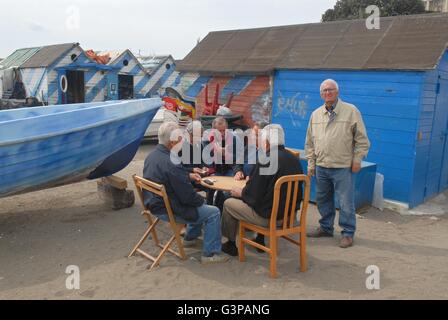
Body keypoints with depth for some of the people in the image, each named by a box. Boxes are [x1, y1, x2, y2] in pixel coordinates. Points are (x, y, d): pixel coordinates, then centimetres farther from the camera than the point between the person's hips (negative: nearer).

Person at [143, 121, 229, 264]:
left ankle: (190, 238, 43)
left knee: (198, 202, 29)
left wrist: (188, 176, 12)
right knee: (213, 213, -1)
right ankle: (210, 253, 9)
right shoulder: (172, 164, -30)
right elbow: (188, 196, -23)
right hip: (167, 210, -10)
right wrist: (201, 200, -3)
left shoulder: (152, 155, 0)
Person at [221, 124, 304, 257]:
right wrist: (253, 178, 19)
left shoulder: (266, 161, -22)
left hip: (268, 216, -8)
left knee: (228, 204, 12)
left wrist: (239, 192, 3)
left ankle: (231, 244, 26)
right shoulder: (294, 159, 1)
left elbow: (252, 194, -19)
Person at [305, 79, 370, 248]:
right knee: (323, 199, 15)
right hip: (321, 167, 5)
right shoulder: (316, 114, 9)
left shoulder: (351, 111, -4)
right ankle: (326, 228, 31)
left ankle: (348, 233, 14)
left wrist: (357, 160, -6)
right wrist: (311, 163, 10)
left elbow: (361, 139, -2)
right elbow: (310, 142, 13)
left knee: (346, 202, 0)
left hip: (343, 167, -5)